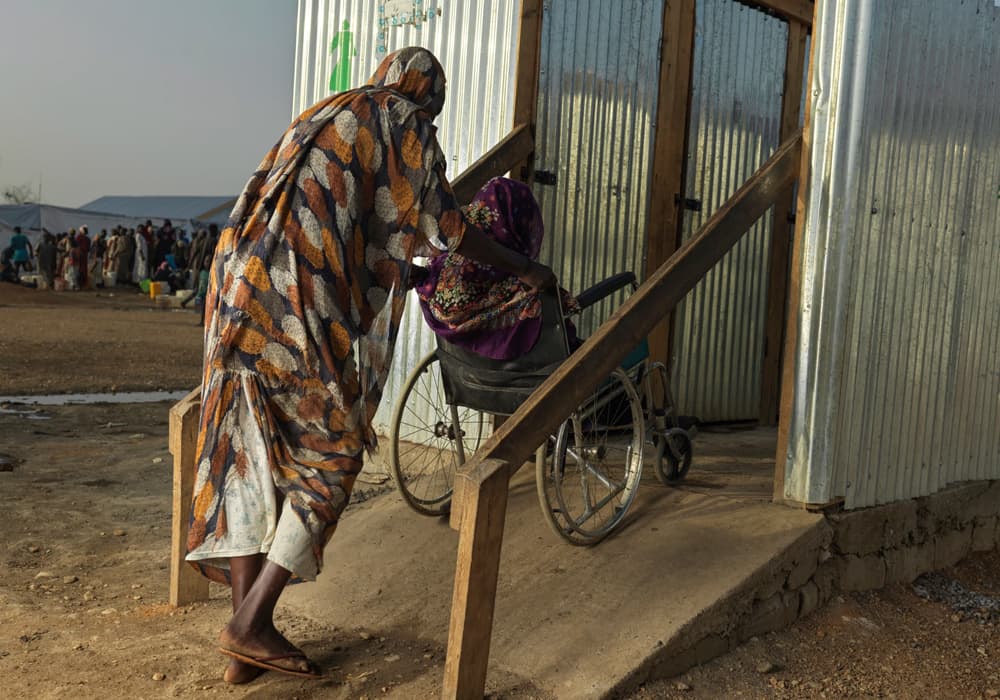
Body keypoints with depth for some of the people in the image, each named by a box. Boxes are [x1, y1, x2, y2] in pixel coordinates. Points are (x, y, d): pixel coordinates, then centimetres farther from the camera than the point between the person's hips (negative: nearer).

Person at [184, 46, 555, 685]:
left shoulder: (320, 117, 29)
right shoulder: (407, 126, 7)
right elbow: (450, 230, 10)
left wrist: (399, 268, 52)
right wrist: (526, 269, 25)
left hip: (241, 283, 8)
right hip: (307, 304, -7)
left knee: (252, 453, 9)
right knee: (331, 456, 5)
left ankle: (245, 648, 14)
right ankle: (252, 623, 0)